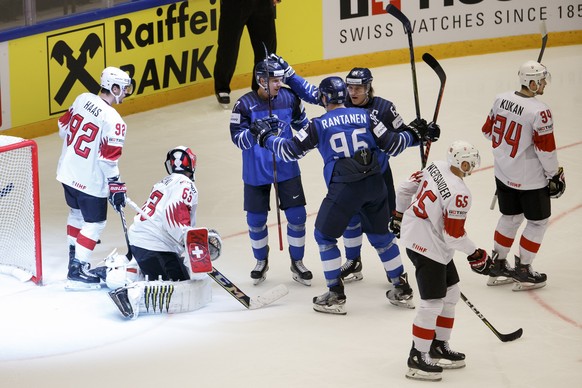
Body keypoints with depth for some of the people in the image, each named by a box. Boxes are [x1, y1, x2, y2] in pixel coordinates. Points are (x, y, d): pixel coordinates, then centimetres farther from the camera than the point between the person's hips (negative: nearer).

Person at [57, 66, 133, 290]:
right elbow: (108, 158, -22)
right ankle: (77, 271, 0)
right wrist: (116, 187, -12)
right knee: (94, 223, 4)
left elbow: (64, 127, 11)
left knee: (77, 212, 28)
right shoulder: (113, 121, -22)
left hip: (68, 170, 8)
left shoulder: (83, 99, -2)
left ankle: (74, 254, 41)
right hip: (90, 180, -8)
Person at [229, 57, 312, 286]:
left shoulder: (289, 98, -5)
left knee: (297, 215, 0)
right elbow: (237, 137, -18)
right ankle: (261, 261, 31)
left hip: (287, 167, 2)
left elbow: (302, 123, 12)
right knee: (256, 219, 7)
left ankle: (297, 263, 18)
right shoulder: (245, 105, -15)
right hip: (256, 172, -2)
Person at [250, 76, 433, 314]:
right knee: (380, 236, 21)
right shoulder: (365, 116, 8)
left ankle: (336, 296, 10)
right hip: (374, 184, 5)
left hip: (344, 188, -4)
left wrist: (266, 137, 17)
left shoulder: (319, 125, -1)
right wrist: (414, 136, 27)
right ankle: (402, 289, 25)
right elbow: (392, 144, 9)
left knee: (325, 236, 13)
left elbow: (290, 151, 2)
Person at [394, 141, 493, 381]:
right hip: (428, 248, -10)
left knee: (451, 293, 20)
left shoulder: (435, 167, 0)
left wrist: (400, 214, 31)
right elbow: (454, 236, -21)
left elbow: (406, 188, 12)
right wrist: (475, 255, -5)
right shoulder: (459, 194, -24)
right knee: (432, 304, -4)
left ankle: (439, 347, 29)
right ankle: (417, 359, 2)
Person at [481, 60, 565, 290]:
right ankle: (523, 271, 16)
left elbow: (489, 131, 8)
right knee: (538, 221, 11)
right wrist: (554, 175, -5)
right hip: (529, 179, -7)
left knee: (510, 217, 23)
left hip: (503, 174, 7)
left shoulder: (501, 99, -4)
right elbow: (546, 148, -20)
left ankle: (498, 266, 29)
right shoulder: (539, 112, -24)